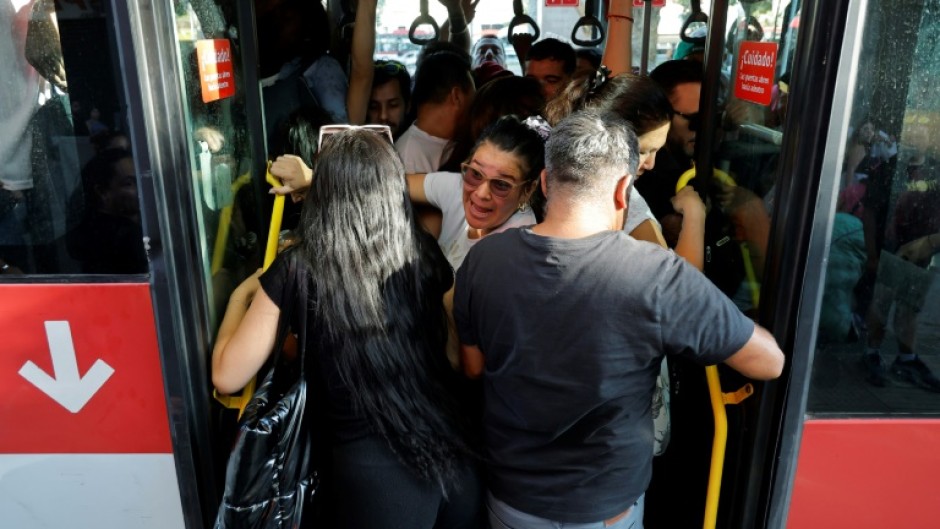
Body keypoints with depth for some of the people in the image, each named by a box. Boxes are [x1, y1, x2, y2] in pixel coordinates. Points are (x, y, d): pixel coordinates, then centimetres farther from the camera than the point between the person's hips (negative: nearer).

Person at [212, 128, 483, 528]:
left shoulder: (298, 270, -11)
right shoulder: (422, 253, -2)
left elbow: (227, 377, -4)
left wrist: (241, 296, 11)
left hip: (376, 469, -3)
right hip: (455, 450, 4)